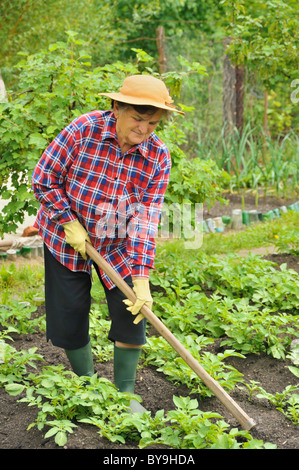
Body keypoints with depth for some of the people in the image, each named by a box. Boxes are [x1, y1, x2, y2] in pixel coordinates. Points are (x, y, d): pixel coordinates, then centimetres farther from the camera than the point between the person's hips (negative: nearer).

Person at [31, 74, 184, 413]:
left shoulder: (158, 156, -15)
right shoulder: (83, 130, -23)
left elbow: (146, 217, -18)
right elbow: (42, 180, -14)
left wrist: (141, 276, -26)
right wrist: (69, 222, -19)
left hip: (118, 244, 2)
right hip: (67, 236, -2)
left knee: (131, 309, -6)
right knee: (70, 311, 2)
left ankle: (125, 394, 10)